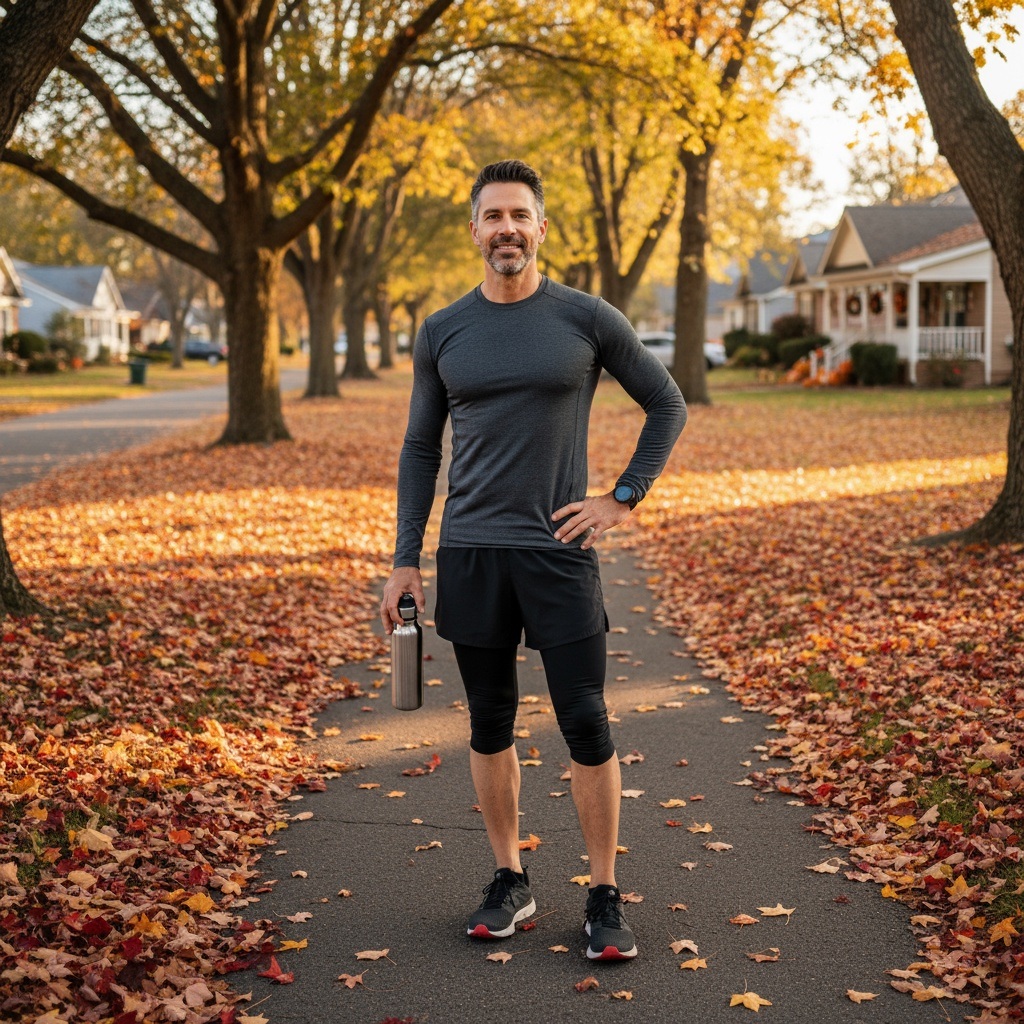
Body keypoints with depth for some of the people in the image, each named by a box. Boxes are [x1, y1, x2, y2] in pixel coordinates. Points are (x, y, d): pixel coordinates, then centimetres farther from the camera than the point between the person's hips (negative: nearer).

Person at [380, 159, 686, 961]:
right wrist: (407, 561, 6)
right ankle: (510, 882, 24)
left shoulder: (587, 320, -1)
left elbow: (668, 406, 7)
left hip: (559, 552, -2)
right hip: (471, 555, 2)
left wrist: (624, 499, -2)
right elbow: (421, 449, 11)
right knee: (491, 724, 9)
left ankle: (605, 900, 9)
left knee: (587, 725, -2)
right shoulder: (442, 333, 5)